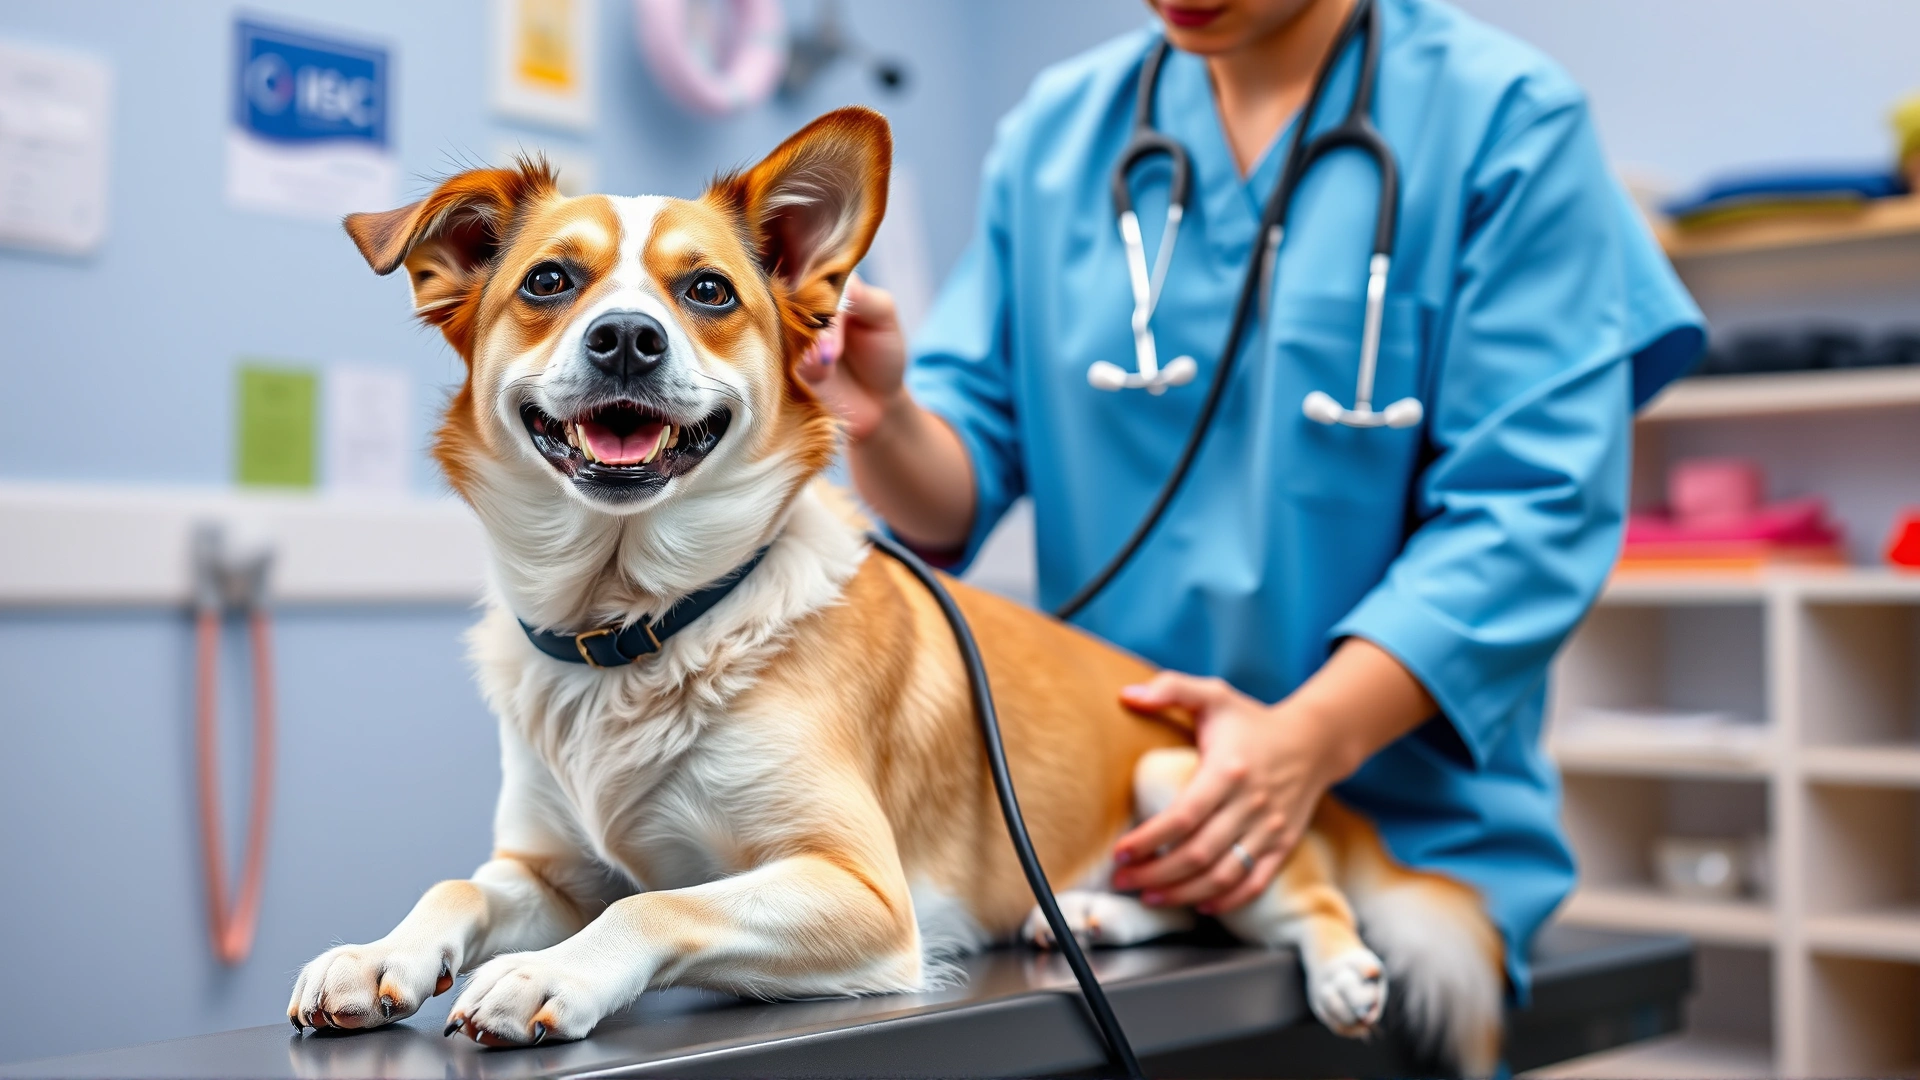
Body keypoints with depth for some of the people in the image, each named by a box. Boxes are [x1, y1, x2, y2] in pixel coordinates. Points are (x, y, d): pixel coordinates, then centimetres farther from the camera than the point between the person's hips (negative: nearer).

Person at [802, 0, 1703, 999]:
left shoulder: (1505, 118, -2)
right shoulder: (1056, 129, 9)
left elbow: (1529, 506, -11)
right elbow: (959, 487, 6)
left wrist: (1311, 739, -22)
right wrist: (883, 421, -16)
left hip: (1408, 832, -3)